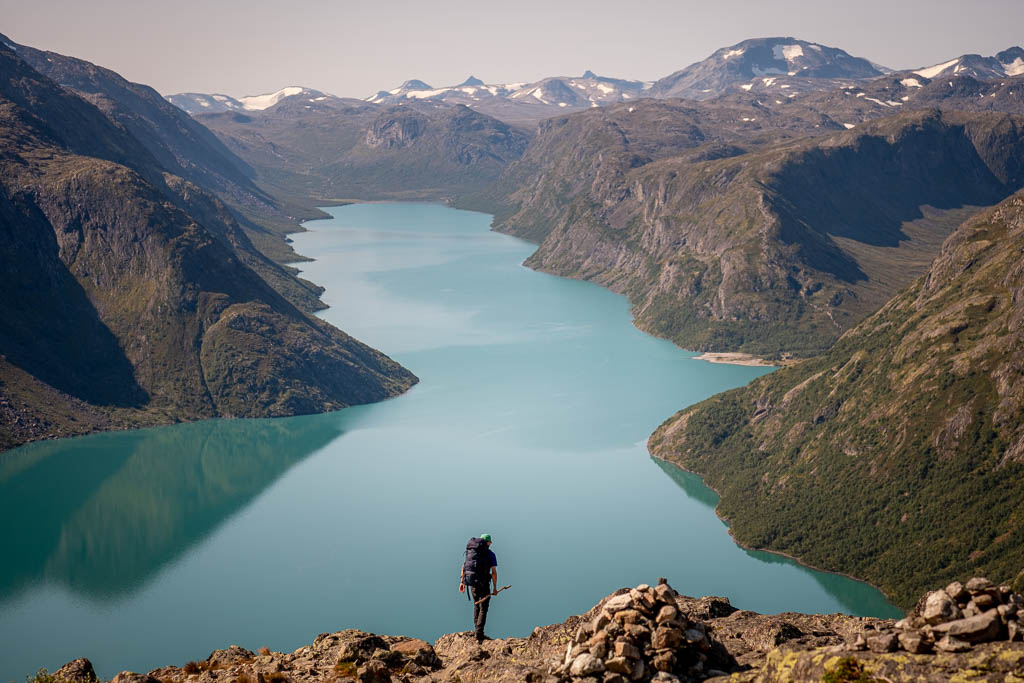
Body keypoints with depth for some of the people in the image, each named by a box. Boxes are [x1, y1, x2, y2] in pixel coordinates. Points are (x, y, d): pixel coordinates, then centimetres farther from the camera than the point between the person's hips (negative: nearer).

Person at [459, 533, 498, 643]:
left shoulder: (470, 551, 14)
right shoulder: (490, 554, -1)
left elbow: (464, 567, 12)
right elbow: (494, 572, -6)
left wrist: (462, 582, 13)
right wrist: (495, 588, 0)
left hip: (470, 581, 5)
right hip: (482, 582, -5)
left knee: (476, 605, 20)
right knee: (483, 607, 2)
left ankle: (478, 633, 21)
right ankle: (479, 635, -7)